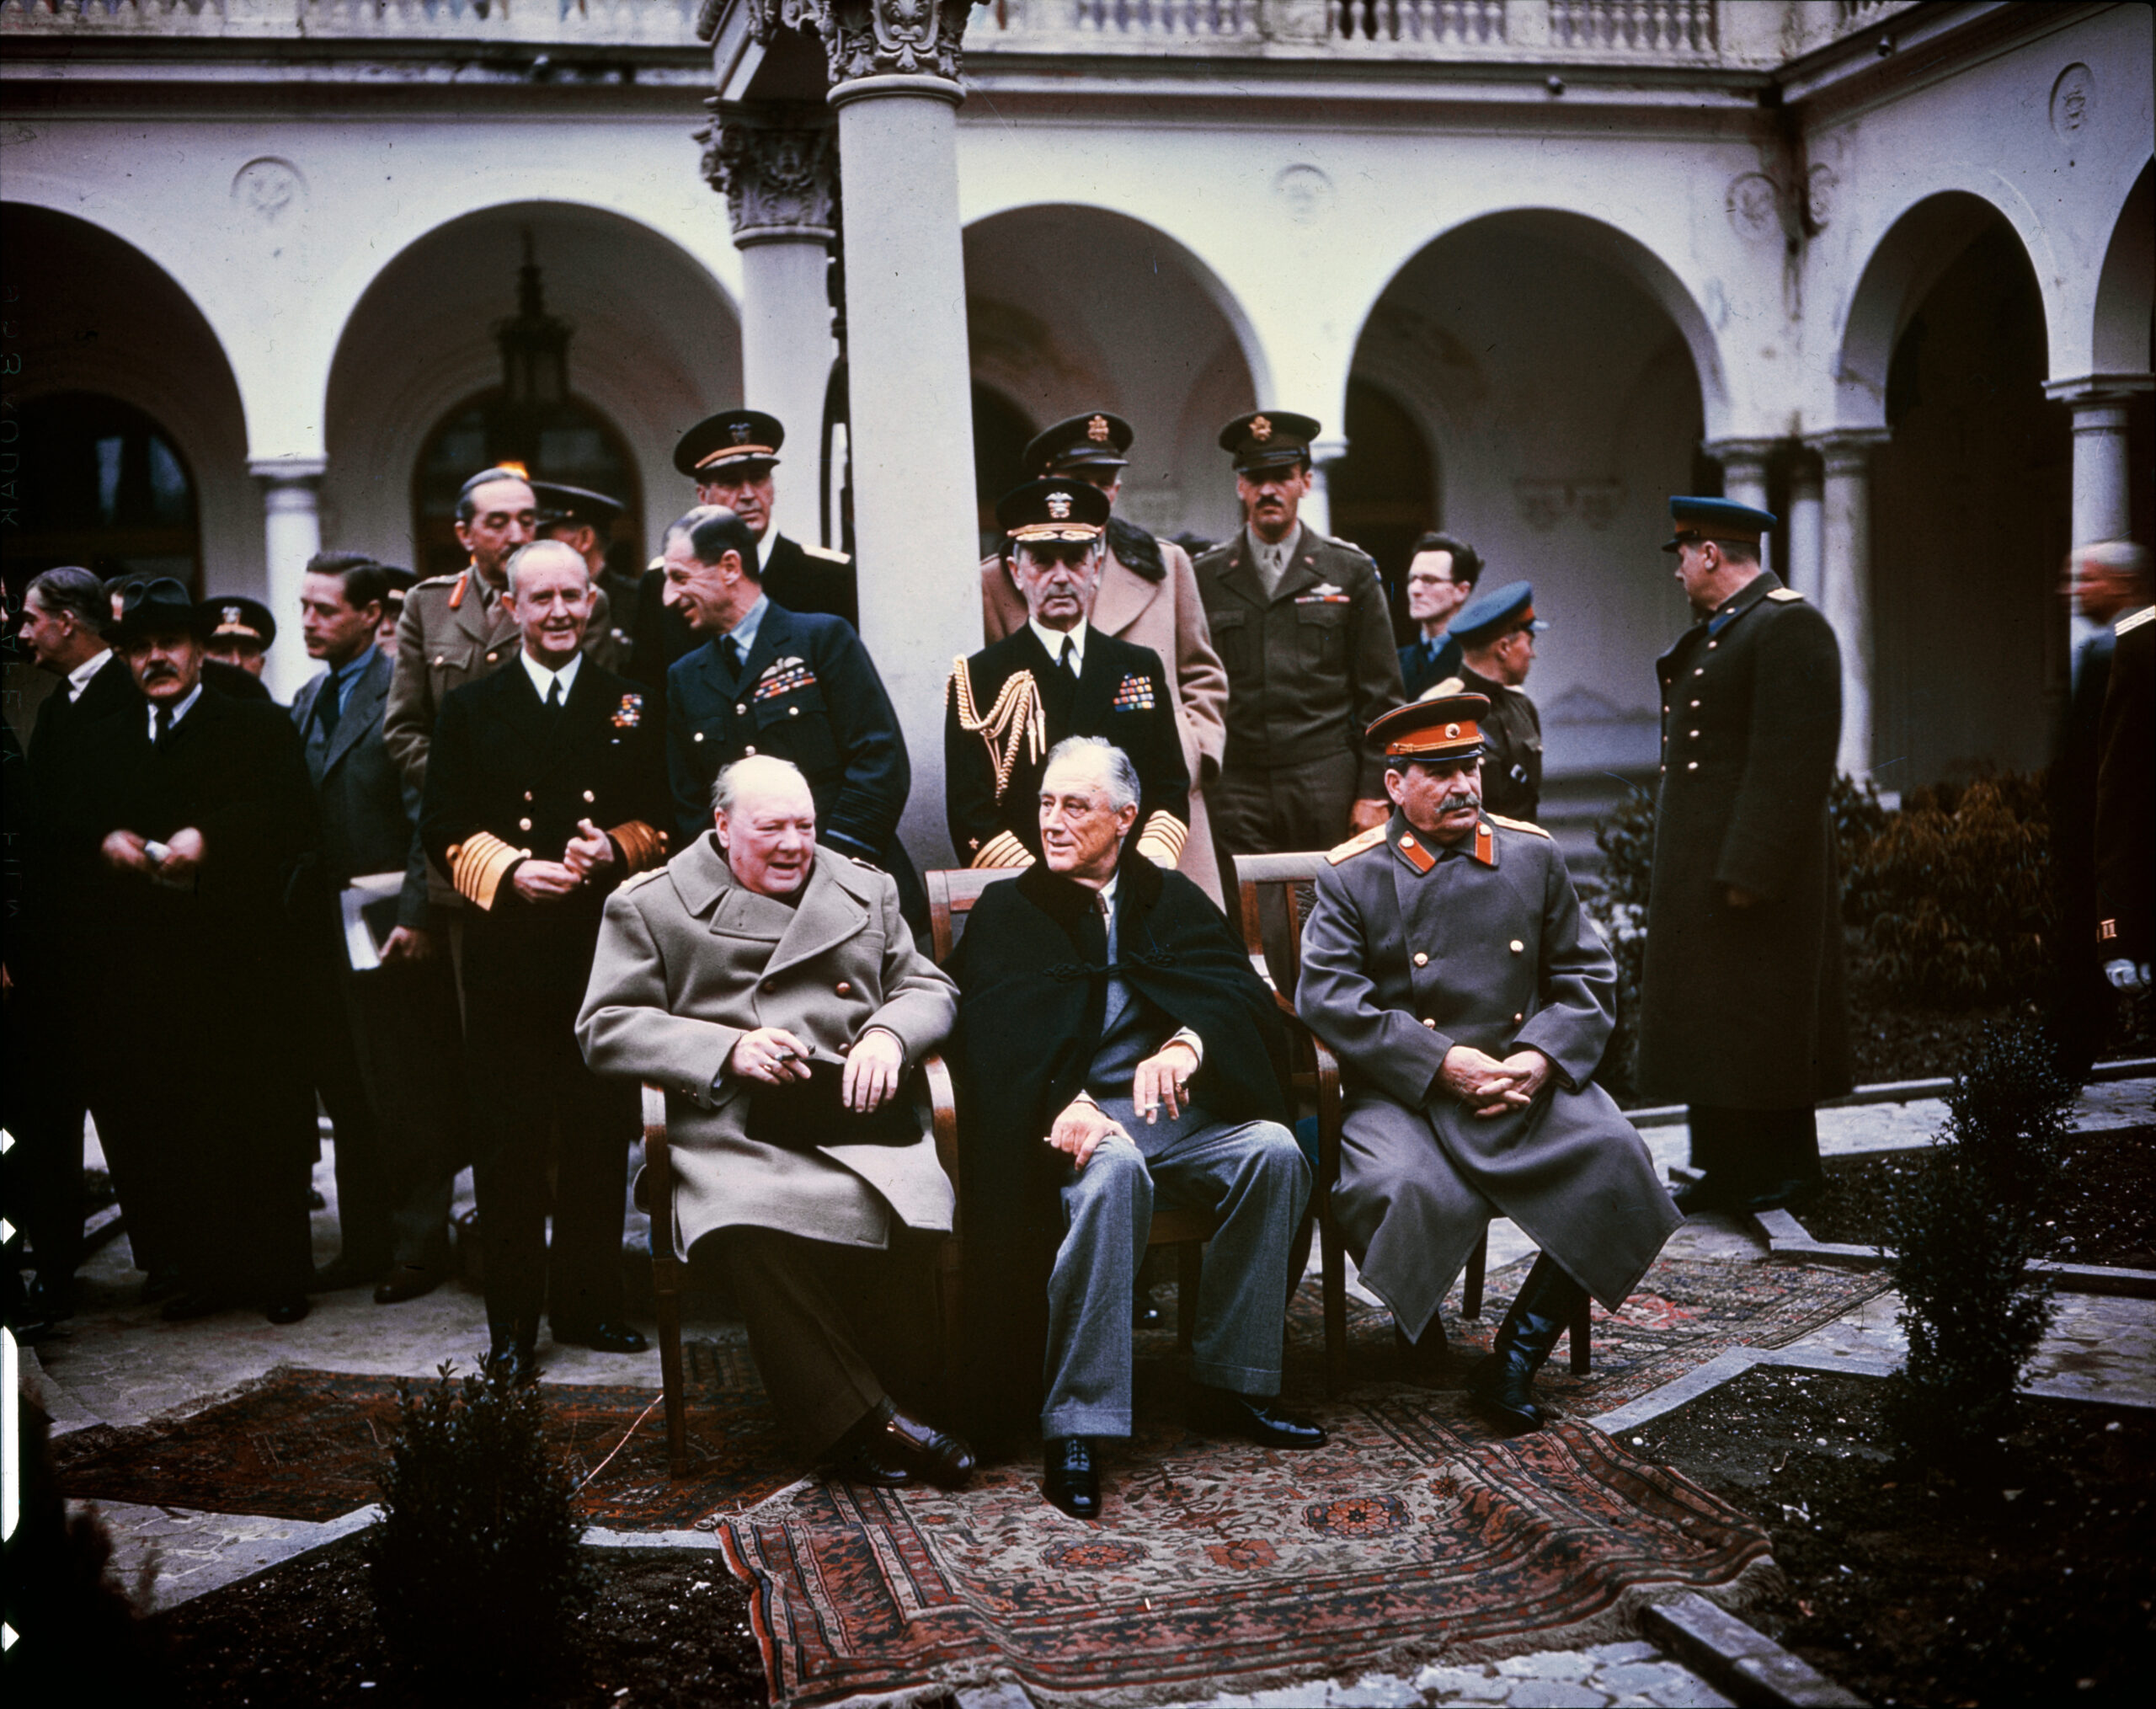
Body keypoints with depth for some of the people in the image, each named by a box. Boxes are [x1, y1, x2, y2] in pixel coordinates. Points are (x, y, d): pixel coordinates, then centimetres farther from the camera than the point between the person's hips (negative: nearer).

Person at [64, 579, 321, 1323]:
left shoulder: (258, 728, 7)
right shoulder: (98, 744, 20)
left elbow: (295, 817, -7)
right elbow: (64, 824, 13)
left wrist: (210, 839, -19)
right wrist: (103, 841, -8)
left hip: (242, 962, -3)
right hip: (137, 969, 3)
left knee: (262, 1120, -1)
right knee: (153, 1119, 1)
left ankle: (278, 1271, 8)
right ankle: (191, 1267, 11)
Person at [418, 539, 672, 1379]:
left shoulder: (630, 706, 10)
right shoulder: (471, 709, 8)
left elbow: (660, 819, 9)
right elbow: (443, 826, 4)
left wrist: (612, 851, -11)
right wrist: (512, 871, -12)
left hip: (605, 946, 1)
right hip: (507, 952, -1)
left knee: (600, 1131, 5)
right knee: (508, 1136, 1)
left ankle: (588, 1300, 19)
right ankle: (513, 1318, 10)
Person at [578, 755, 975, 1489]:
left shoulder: (865, 892, 24)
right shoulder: (650, 907, 13)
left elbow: (930, 987, 23)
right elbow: (607, 1028, 5)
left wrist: (889, 1032, -2)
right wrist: (728, 1050, -9)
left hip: (855, 1120, 2)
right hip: (729, 1129, -2)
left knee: (911, 1208, -31)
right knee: (751, 1222, -36)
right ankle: (858, 1424, -22)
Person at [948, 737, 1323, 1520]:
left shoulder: (1173, 900, 18)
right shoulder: (1007, 912, 13)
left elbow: (1243, 993, 1)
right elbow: (995, 1037, -4)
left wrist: (1187, 1045, -23)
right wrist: (1060, 1102, -25)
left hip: (1180, 1108, 3)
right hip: (1079, 1115, -3)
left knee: (1273, 1149, -26)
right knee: (1113, 1169, -36)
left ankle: (1229, 1382, -13)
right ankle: (1077, 1423, -33)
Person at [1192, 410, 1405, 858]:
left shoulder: (1352, 571, 9)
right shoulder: (1204, 578, 10)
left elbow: (1382, 697, 7)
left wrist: (1374, 794, 0)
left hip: (1327, 790, 0)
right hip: (1235, 793, 1)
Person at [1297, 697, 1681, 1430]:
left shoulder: (1534, 856, 13)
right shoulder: (1351, 876, 2)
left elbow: (1588, 976, 11)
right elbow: (1327, 996, -9)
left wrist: (1540, 1058, -9)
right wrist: (1441, 1063, -18)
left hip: (1529, 1083, 3)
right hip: (1406, 1095, -3)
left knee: (1614, 1164, -24)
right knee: (1404, 1190, -33)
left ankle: (1517, 1356, -8)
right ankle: (1420, 1331, 4)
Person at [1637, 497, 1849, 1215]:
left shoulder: (1790, 626, -14)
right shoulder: (1714, 630, 17)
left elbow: (1795, 762, -20)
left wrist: (1751, 869, -23)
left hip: (1752, 865, -10)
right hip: (1697, 866, 10)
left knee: (1757, 1019, -2)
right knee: (1709, 1021, 12)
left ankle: (1783, 1169, 10)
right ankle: (1729, 1168, 19)